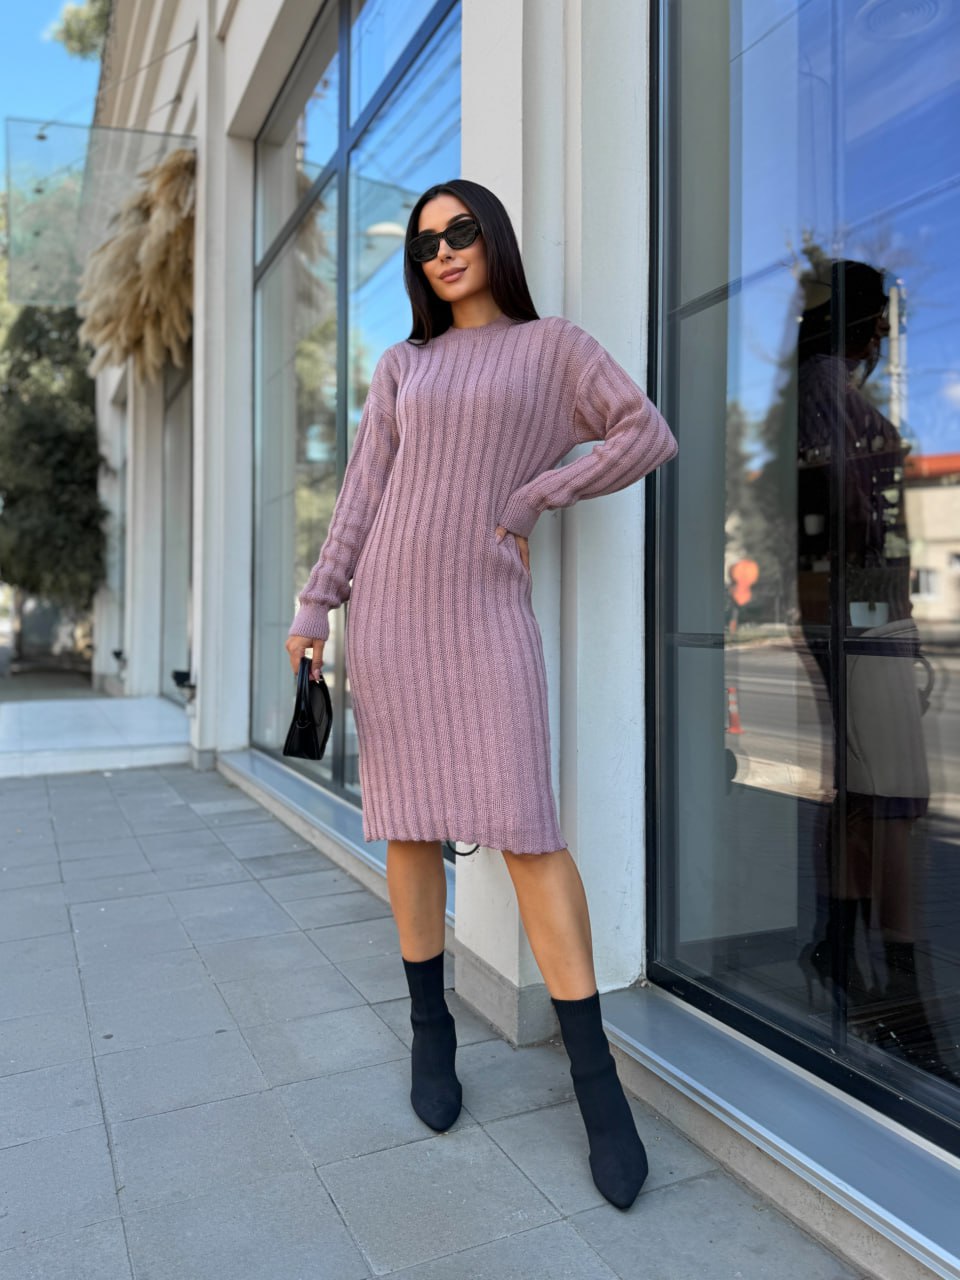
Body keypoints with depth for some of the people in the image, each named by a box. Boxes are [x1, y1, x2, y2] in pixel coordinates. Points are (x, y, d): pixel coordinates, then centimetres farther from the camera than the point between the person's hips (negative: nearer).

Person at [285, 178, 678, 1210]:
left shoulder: (553, 345, 9)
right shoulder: (400, 366, 16)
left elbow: (650, 437, -1)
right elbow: (361, 494, 10)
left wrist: (532, 497, -5)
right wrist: (316, 603, 2)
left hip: (486, 607, -3)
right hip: (390, 603, 4)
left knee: (523, 825, -12)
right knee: (410, 821, 4)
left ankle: (595, 1079, -2)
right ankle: (430, 1029, 21)